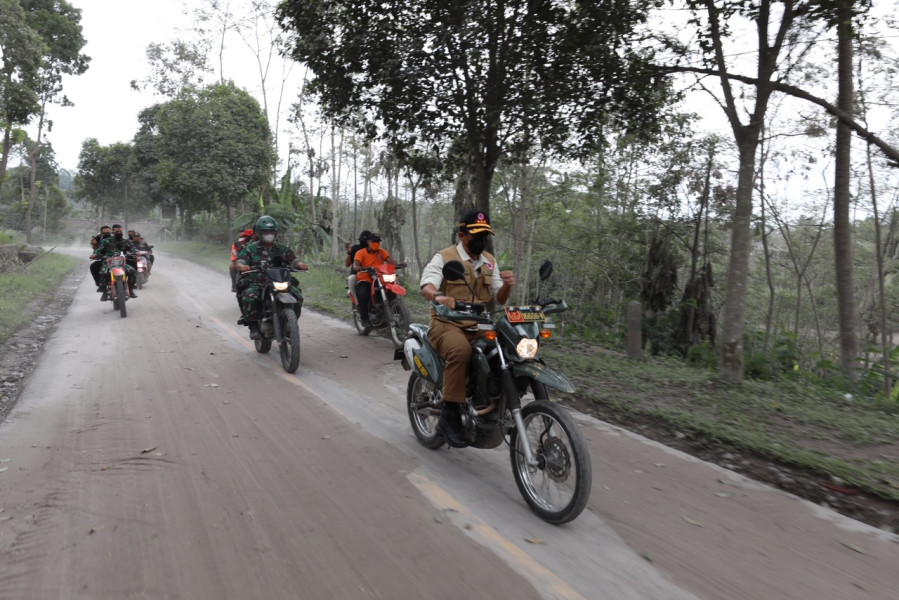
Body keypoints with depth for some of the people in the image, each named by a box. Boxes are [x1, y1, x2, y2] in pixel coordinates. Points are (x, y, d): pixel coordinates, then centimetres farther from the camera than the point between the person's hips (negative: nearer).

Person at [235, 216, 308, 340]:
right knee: (250, 297, -33)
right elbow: (240, 262, -3)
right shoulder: (250, 248, 8)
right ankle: (253, 326, -16)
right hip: (256, 283, -2)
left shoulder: (282, 249, 15)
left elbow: (293, 259, 5)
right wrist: (242, 266, -29)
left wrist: (300, 264, -19)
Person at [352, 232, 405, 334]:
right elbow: (355, 266, -12)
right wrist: (362, 268, -36)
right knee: (363, 294, -33)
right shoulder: (361, 253, 3)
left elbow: (390, 260, 0)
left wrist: (399, 264, -22)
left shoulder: (381, 252, 15)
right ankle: (364, 319, -23)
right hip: (364, 280, -4)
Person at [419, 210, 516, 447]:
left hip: (478, 326, 5)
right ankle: (450, 415, -26)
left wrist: (507, 286, -12)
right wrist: (438, 296, -43)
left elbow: (499, 299, 12)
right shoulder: (443, 257, -2)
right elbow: (427, 286, -19)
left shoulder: (489, 262, 15)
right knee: (461, 350, -38)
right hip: (447, 323, -5)